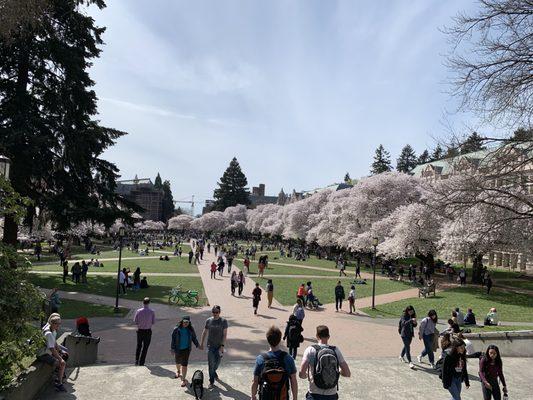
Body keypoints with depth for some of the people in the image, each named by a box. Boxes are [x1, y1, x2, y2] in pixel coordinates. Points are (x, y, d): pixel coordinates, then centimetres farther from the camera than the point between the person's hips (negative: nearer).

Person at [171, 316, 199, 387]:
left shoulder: (190, 330, -7)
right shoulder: (176, 329, -13)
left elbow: (194, 338, 5)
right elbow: (173, 339, -9)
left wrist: (198, 345, 1)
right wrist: (172, 349, -11)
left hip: (186, 349, -1)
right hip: (178, 349, 1)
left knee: (184, 364, -6)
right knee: (178, 362, 23)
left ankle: (183, 379, 1)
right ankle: (178, 371, 55)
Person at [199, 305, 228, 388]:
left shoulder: (223, 321, -9)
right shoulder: (208, 321, -4)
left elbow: (225, 334, -9)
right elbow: (204, 333, 6)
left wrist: (222, 346, -14)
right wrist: (201, 343, 8)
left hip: (219, 345, 0)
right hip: (210, 345, 0)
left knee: (217, 362, 15)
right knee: (210, 363, -1)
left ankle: (214, 371, 46)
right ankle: (211, 382, 11)